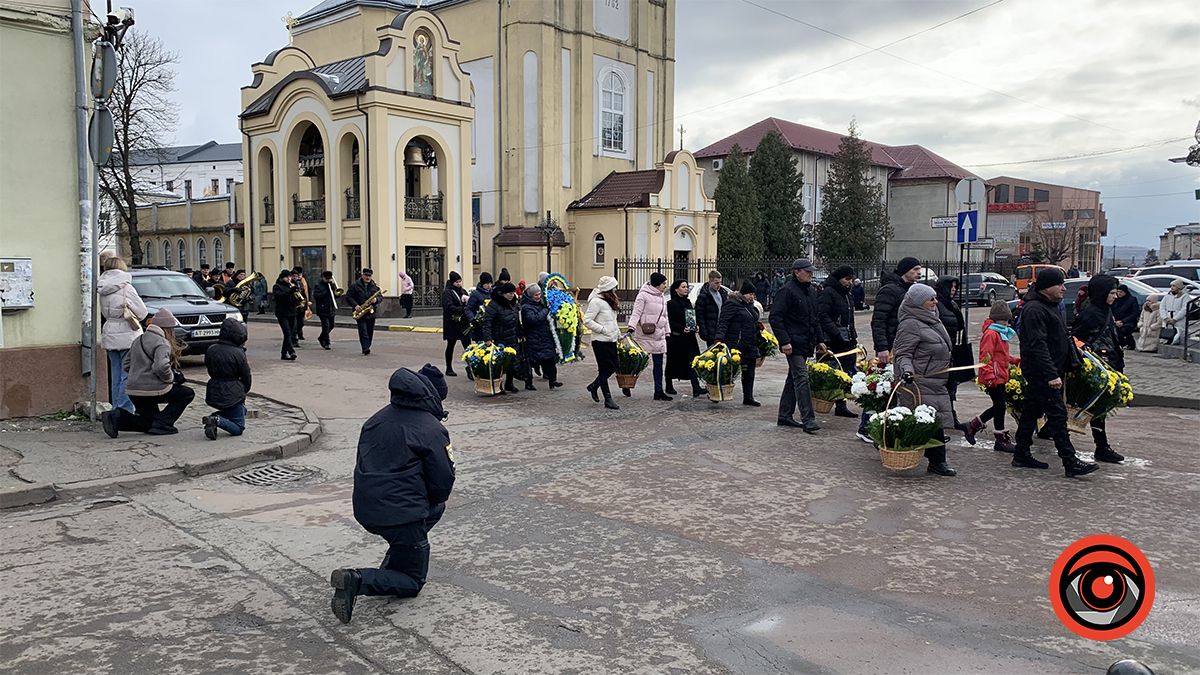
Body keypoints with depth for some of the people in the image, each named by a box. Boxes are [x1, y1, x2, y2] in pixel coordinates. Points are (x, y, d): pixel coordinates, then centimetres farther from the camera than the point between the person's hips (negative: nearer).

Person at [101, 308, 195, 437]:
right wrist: (171, 378, -11)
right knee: (188, 394, 11)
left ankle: (116, 417, 0)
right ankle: (162, 424, -1)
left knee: (148, 422, 24)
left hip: (132, 390, 8)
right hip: (152, 390, -8)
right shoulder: (162, 343, -13)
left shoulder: (138, 340, 15)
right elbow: (161, 366, -29)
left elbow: (126, 365, 19)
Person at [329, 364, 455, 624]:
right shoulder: (432, 429, -13)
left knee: (436, 509, 30)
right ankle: (358, 580, -14)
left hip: (365, 509, 8)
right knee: (413, 582, 11)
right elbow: (443, 484, -12)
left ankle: (394, 562, 21)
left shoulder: (377, 419, 9)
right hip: (401, 515, -7)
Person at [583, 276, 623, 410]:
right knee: (604, 369, -2)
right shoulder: (596, 301, -16)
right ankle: (608, 399, 6)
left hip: (611, 340, 9)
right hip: (601, 341, -9)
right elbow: (587, 321, -19)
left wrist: (618, 333, 14)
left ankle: (594, 386, 31)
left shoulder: (609, 301, 14)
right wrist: (603, 330, -19)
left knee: (613, 367, 12)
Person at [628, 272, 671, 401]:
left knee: (658, 364, 6)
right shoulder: (643, 295, -8)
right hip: (644, 336, -8)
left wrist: (667, 332, 19)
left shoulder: (662, 298, 17)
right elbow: (636, 312, -15)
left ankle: (658, 391, 9)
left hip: (659, 336, 8)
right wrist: (631, 327, -27)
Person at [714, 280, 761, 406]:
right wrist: (719, 339, -30)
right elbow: (723, 323, -19)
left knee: (749, 373, 9)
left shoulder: (750, 305, 16)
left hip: (750, 347, 9)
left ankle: (748, 398, 16)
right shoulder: (732, 304, -11)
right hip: (736, 346, -8)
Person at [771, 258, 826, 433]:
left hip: (806, 344, 9)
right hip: (793, 344, -9)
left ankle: (784, 416, 21)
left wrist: (819, 340, 19)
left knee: (794, 379, 13)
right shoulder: (787, 291, -11)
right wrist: (784, 341, -20)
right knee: (801, 378, -13)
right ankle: (808, 419, -15)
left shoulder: (812, 291, 16)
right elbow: (775, 317, -15)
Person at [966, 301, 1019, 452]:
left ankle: (973, 425, 24)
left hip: (1000, 377, 10)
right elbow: (985, 357, -20)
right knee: (999, 406, -2)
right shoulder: (991, 333, -15)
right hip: (993, 378, -10)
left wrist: (1015, 360, 12)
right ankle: (1001, 440, 7)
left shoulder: (1002, 333, 16)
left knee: (998, 407, 13)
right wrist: (989, 377, -25)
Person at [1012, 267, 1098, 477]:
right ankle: (1070, 463, -8)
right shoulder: (1034, 309, -18)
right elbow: (1038, 345, -25)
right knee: (1057, 415, -9)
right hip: (1041, 372, -10)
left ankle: (1021, 455, 20)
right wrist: (1052, 374, -28)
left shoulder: (1050, 306, 16)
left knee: (1031, 411, 13)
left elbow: (1059, 339, 26)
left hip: (1045, 372, 10)